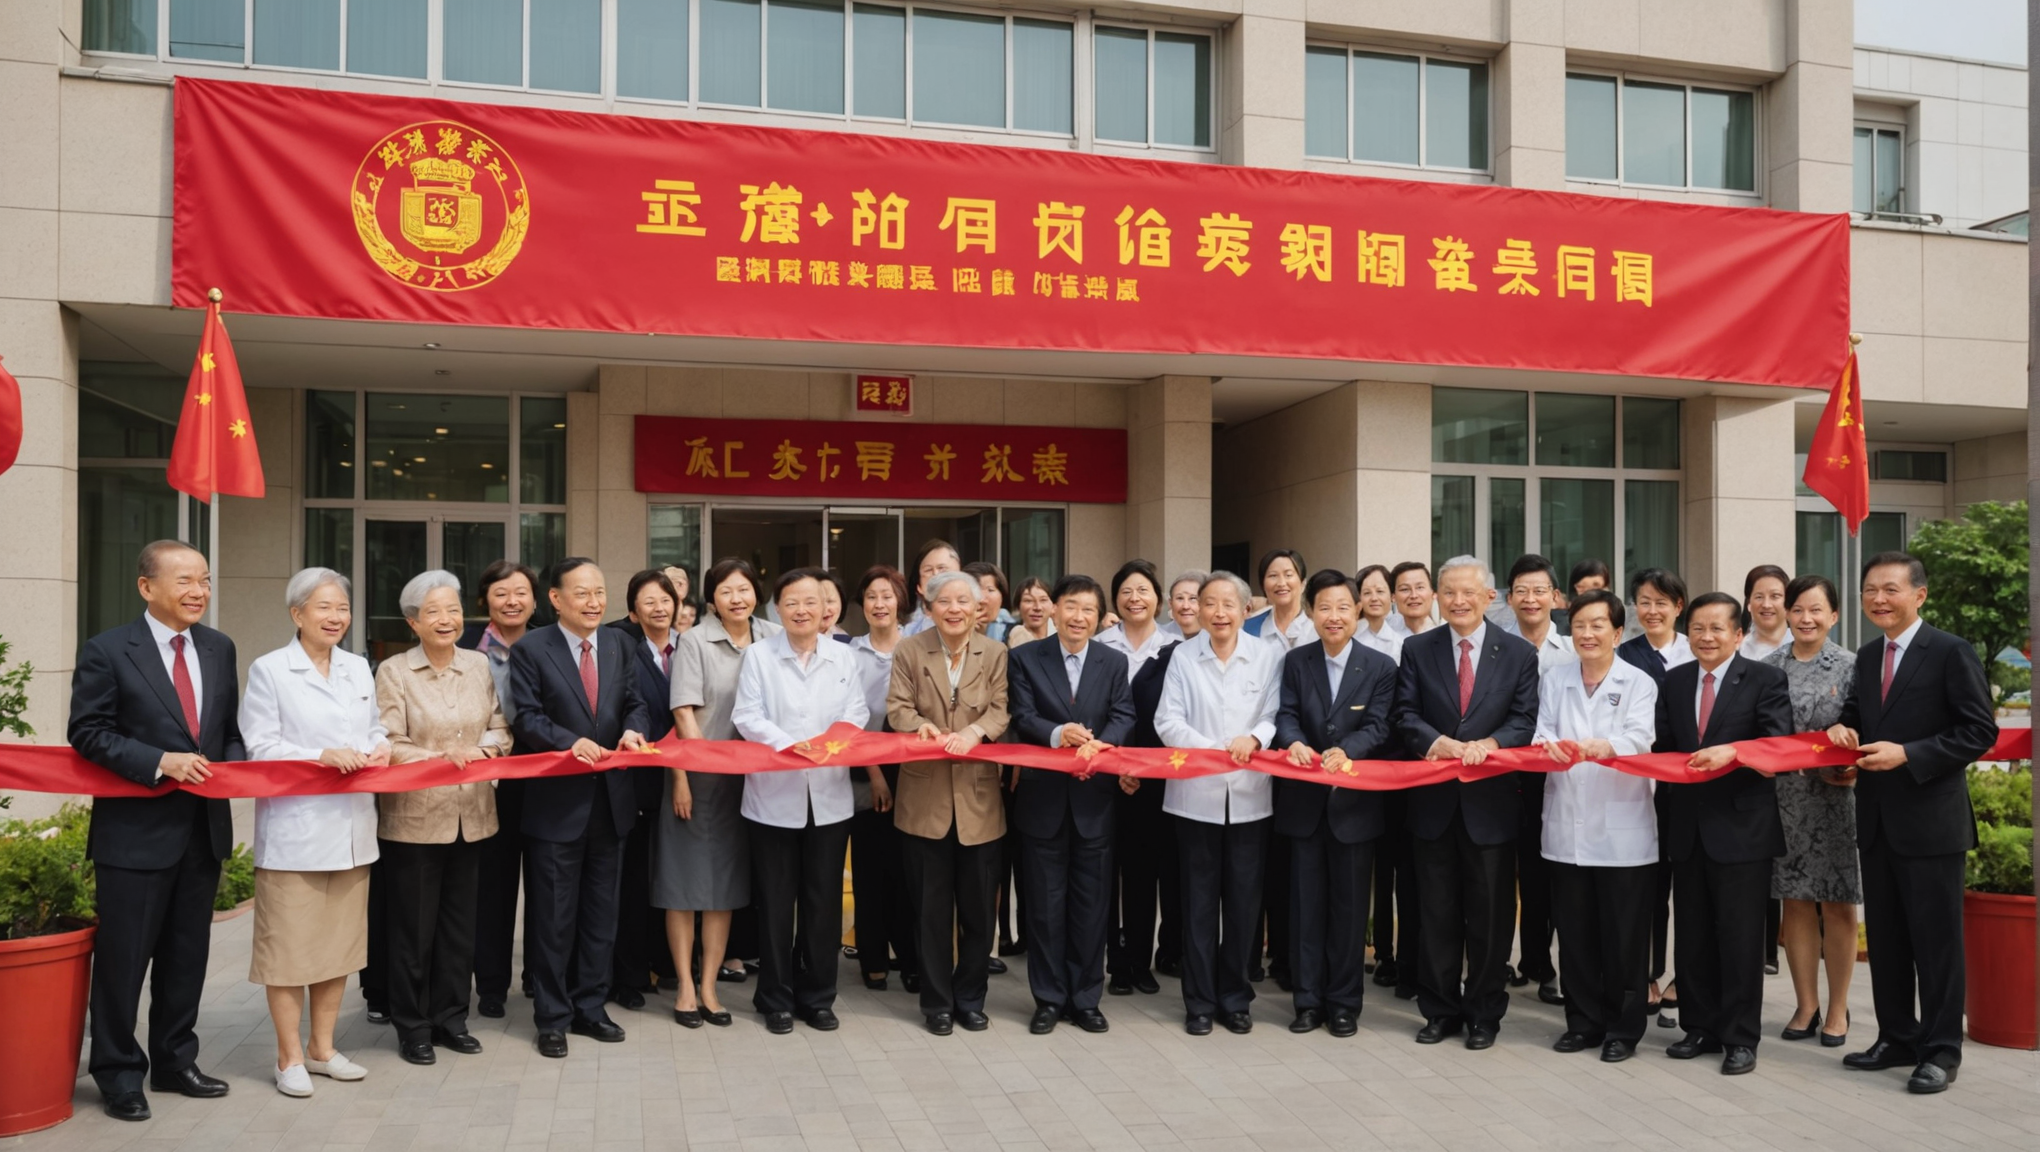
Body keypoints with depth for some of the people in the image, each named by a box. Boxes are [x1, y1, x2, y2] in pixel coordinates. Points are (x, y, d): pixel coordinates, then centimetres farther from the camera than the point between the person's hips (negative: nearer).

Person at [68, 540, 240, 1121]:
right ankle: (118, 1073, 20)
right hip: (136, 829, -5)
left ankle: (174, 1061, 29)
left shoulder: (219, 649, 9)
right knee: (123, 958, 4)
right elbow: (87, 732, -10)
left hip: (204, 827, 5)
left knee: (187, 955, 15)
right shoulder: (107, 651, -8)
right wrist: (160, 761, -20)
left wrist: (231, 771, -4)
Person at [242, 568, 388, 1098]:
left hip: (351, 829, 6)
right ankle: (290, 1057, 14)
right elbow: (259, 746, -8)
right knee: (289, 944, 0)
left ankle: (322, 1047, 25)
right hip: (294, 830, -5)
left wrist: (379, 749, -4)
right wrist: (322, 757, -19)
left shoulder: (359, 669, 13)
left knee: (341, 940, 12)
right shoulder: (269, 670, -3)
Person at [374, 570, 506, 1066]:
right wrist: (441, 757, -24)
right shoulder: (393, 672, -4)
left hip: (471, 815, 4)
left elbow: (500, 729, 7)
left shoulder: (479, 665, 7)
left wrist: (481, 749, -13)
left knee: (460, 923, 13)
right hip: (414, 817, -4)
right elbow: (389, 745, -10)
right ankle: (413, 1027, 19)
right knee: (413, 927, 5)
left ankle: (451, 1017, 26)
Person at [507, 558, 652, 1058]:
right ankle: (553, 1017, 17)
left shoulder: (619, 646, 10)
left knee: (602, 912, 13)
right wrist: (570, 742, -27)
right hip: (556, 800, -5)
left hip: (611, 798, 5)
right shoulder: (530, 650, -5)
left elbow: (634, 703, 9)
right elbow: (526, 718, -11)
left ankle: (590, 1007, 26)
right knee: (554, 916, 4)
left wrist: (633, 729, -14)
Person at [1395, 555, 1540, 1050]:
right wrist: (1437, 742, -20)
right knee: (1437, 912, 10)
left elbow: (1525, 719, -3)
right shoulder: (1417, 649, 5)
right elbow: (1406, 713, -1)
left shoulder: (1519, 653, 2)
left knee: (1490, 914, 7)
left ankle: (1484, 1014, 21)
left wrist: (1488, 744, -22)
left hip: (1491, 801, -1)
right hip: (1434, 801, 1)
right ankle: (1440, 1010, 22)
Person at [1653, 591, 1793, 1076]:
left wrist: (1732, 750, -29)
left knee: (1740, 935, 1)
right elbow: (1662, 745, 13)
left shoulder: (1766, 680, -3)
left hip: (1741, 826, -5)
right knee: (1692, 934, 11)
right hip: (1687, 826, 5)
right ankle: (1700, 1028, 23)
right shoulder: (1674, 681, 11)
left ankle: (1741, 1037, 12)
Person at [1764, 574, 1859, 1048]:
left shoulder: (1851, 667, -1)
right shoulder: (1769, 667, 6)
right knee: (1796, 903, 9)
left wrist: (1854, 770, -18)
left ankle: (1837, 1010, 18)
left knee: (1836, 906, 5)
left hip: (1836, 799, -2)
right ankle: (1806, 1006, 21)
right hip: (1785, 800, 2)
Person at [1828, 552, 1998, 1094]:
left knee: (1936, 938, 2)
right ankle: (1897, 1037, 26)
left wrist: (1907, 754, -21)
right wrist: (1844, 728, -2)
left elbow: (1980, 731, -13)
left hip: (1930, 819, -7)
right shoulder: (1867, 657, 12)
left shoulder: (1951, 653, -9)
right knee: (1885, 937, 14)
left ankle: (1940, 1050, 13)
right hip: (1876, 819, 7)